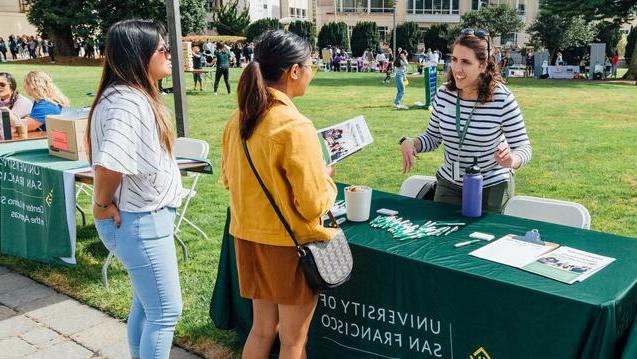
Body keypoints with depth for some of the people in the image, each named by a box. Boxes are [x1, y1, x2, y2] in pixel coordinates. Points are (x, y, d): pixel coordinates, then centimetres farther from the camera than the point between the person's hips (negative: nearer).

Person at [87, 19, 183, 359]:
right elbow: (108, 164, -37)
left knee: (145, 305, 22)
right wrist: (102, 205, -20)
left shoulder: (136, 95, 7)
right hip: (142, 222, -10)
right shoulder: (128, 101, -24)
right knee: (166, 311, 3)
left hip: (145, 217, 10)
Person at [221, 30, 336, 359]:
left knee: (262, 328, 23)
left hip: (249, 237, 7)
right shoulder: (295, 126, -23)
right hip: (290, 244, -7)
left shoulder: (239, 119, -1)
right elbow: (313, 206, -22)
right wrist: (326, 178, -3)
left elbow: (229, 178, 13)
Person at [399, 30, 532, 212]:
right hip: (449, 183, 3)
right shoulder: (444, 94, -8)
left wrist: (511, 160, -35)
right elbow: (433, 137, 5)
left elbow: (523, 147, -13)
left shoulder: (502, 99, -19)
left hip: (492, 188, -3)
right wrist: (410, 142, -15)